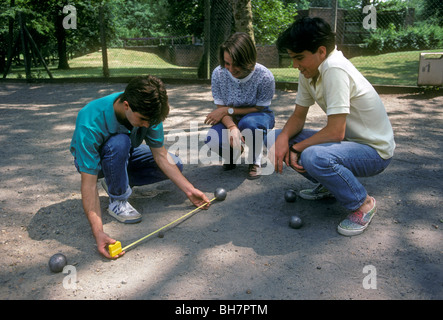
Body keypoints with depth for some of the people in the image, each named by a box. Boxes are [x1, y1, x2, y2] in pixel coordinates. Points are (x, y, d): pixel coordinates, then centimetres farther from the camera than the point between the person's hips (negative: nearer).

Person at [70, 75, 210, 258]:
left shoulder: (147, 111, -25)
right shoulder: (91, 123, -40)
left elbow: (160, 153, -18)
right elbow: (89, 184, -41)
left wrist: (189, 189, -23)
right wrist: (98, 233, -51)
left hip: (125, 155, 5)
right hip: (91, 159, -5)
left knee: (175, 165, -10)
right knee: (120, 142, -39)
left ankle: (116, 182, 2)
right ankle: (117, 201, -17)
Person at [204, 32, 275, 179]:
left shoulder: (265, 77, -26)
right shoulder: (218, 73, -18)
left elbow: (259, 109, -15)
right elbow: (221, 108, -13)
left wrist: (228, 110, -22)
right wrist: (232, 127, -34)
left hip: (257, 117, -2)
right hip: (231, 119, 2)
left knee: (248, 123, -39)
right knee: (213, 141, -29)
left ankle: (255, 162, -7)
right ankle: (234, 153, 11)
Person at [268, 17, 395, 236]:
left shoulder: (335, 70, -27)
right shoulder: (309, 71, 0)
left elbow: (336, 132, -29)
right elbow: (298, 116, 6)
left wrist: (296, 148, -17)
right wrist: (283, 139, -15)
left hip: (374, 150, -9)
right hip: (346, 140, 9)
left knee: (314, 157, -38)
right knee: (277, 138, 0)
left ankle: (363, 204, -9)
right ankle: (329, 185, 15)